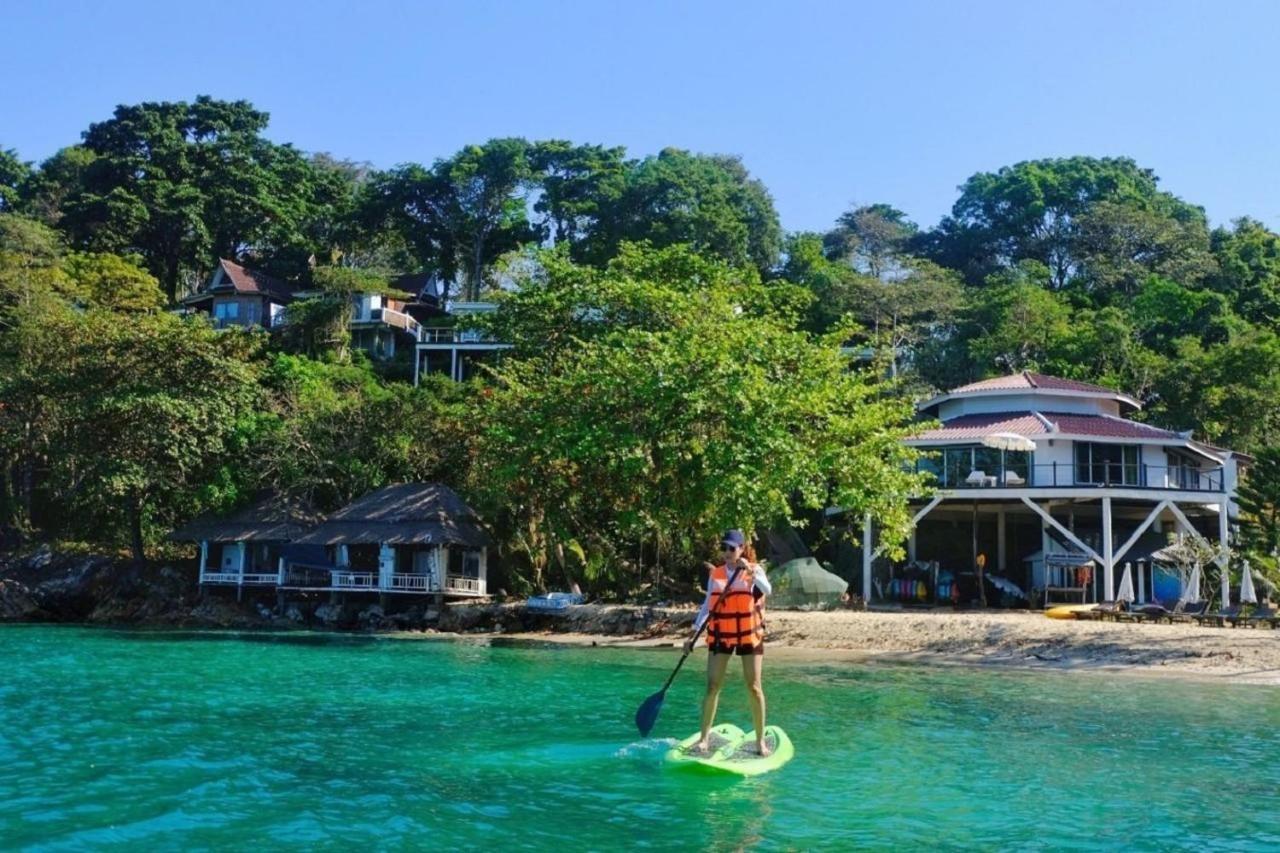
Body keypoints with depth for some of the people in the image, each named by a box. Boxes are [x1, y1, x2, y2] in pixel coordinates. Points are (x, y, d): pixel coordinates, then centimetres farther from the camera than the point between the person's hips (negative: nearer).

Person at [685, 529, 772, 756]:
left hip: (749, 634, -2)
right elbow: (707, 606, 10)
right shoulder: (716, 574, 6)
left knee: (754, 688, 0)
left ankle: (760, 740, 10)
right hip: (720, 635, 2)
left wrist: (750, 571, -31)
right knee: (712, 686, 0)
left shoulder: (754, 569, -1)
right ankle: (704, 738, 8)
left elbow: (767, 590, -20)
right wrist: (693, 634, 4)